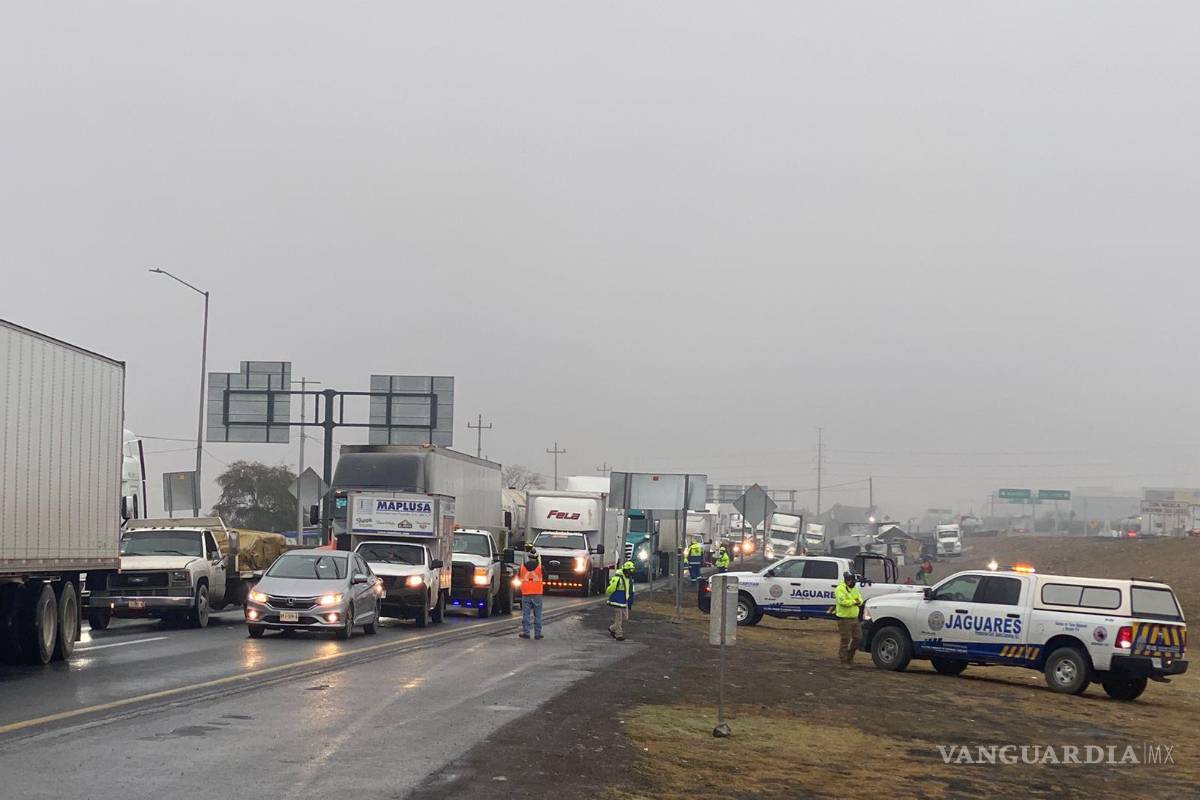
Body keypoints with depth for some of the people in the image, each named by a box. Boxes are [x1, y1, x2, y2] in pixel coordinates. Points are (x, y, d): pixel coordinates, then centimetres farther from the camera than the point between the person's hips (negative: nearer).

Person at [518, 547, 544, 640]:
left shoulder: (522, 567, -1)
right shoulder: (540, 567, -7)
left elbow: (518, 577, 14)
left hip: (526, 594, 1)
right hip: (537, 594, -1)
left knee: (525, 614, 5)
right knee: (537, 615, 4)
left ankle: (525, 632, 2)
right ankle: (537, 633, 3)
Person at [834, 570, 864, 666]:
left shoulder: (854, 589, 17)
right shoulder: (840, 589, -10)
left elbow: (860, 600, 17)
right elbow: (842, 601, -23)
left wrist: (858, 602, -8)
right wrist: (854, 602, -13)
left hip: (855, 618, 8)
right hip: (844, 618, -8)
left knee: (857, 638, 9)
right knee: (845, 640, -5)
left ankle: (850, 656, 25)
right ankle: (843, 661, 3)